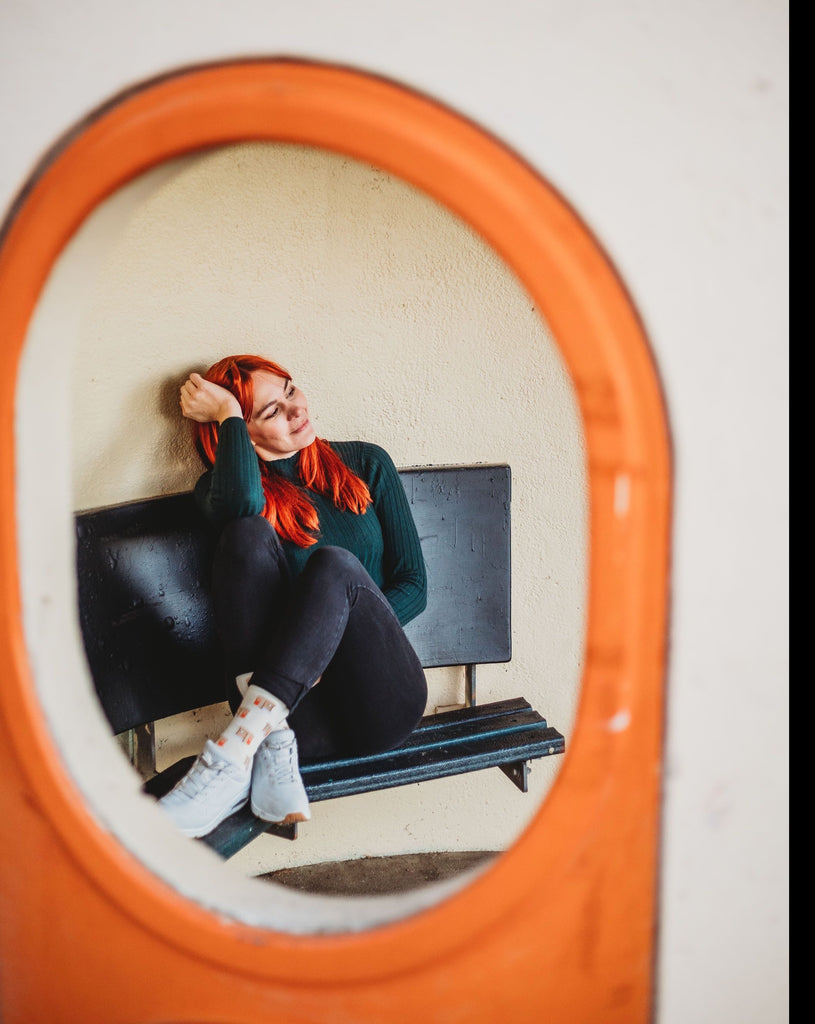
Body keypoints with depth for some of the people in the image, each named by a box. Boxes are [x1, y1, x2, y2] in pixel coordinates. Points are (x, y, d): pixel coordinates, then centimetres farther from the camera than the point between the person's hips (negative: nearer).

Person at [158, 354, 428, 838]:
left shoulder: (365, 465, 14)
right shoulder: (221, 486, 9)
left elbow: (413, 584, 8)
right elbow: (241, 505, -20)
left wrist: (345, 638, -8)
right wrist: (228, 413, -6)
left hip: (381, 705, 1)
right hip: (298, 707, 0)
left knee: (335, 564, -29)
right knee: (249, 533, -22)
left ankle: (234, 754, -36)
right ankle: (273, 743, -33)